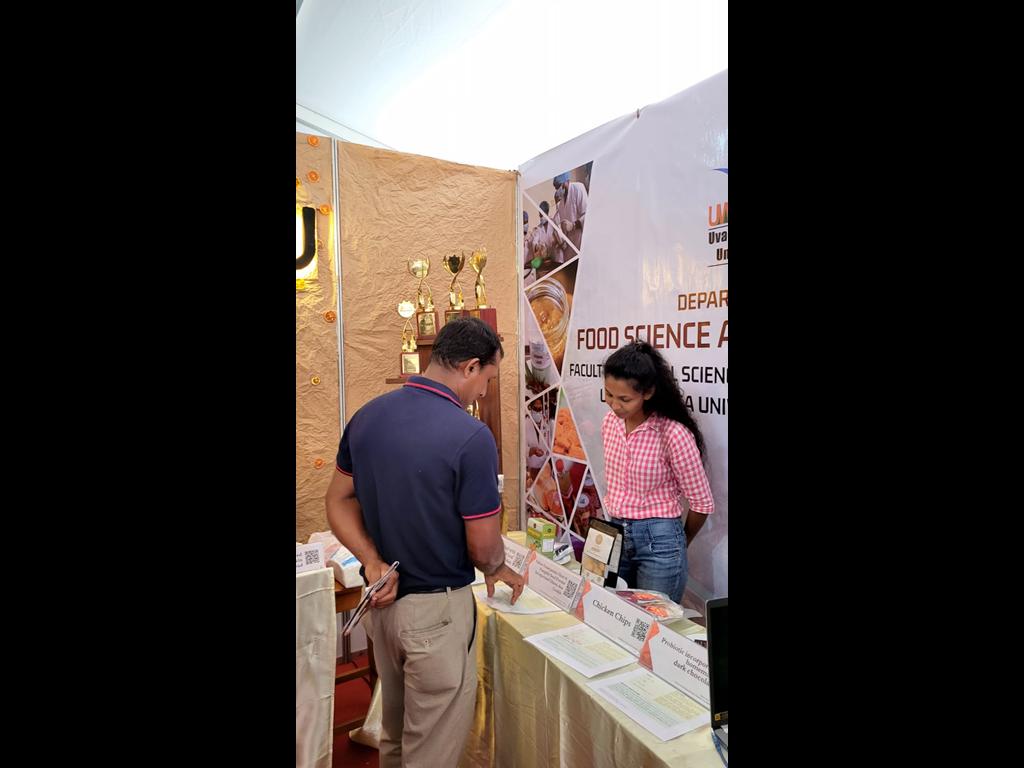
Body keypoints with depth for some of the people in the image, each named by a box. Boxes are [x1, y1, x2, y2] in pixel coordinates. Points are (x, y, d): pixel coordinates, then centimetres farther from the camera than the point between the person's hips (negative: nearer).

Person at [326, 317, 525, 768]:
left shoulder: (367, 416, -4)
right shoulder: (471, 436, -25)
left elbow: (338, 502, 4)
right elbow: (483, 548, -18)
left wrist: (373, 561, -6)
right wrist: (498, 569, 4)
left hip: (384, 601, 7)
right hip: (436, 610, -7)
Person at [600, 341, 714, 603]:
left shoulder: (673, 433, -20)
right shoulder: (610, 422, -1)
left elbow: (702, 503, -9)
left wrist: (679, 544, 6)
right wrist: (617, 526, 16)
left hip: (658, 541, -6)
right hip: (616, 535, 6)